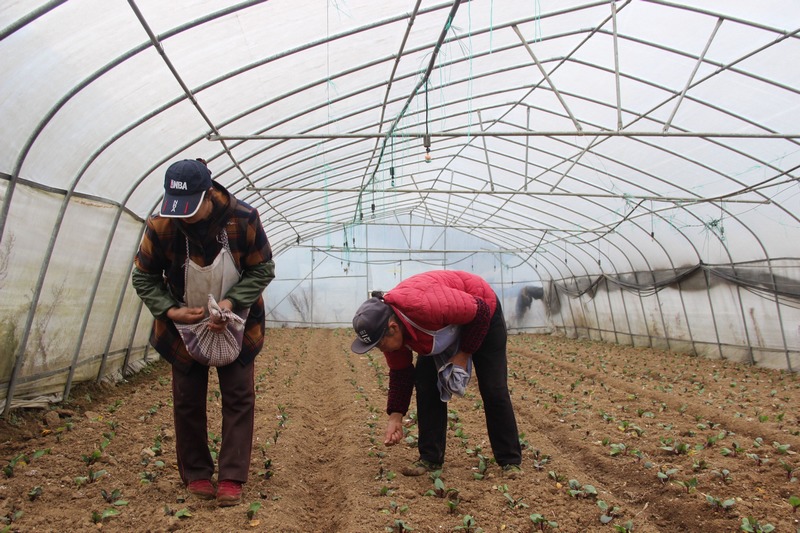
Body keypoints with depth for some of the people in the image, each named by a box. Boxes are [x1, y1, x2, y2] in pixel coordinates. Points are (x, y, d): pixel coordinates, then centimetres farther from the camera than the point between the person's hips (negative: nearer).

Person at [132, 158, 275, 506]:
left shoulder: (243, 219, -23)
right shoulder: (160, 226, -21)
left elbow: (263, 270, -13)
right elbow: (144, 278, -6)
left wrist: (231, 302, -27)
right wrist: (170, 311, -22)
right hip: (183, 328, 1)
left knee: (239, 398, 2)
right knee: (188, 401, 8)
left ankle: (232, 478, 14)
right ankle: (196, 475, 26)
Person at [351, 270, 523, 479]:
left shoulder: (425, 305, -44)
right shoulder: (385, 327, -20)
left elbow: (480, 312, -28)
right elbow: (400, 372, -5)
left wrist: (464, 353, -21)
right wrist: (395, 417, -9)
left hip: (482, 314, -6)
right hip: (443, 326, 6)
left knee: (493, 390, -6)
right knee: (426, 387, -4)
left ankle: (511, 461, 8)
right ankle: (430, 458, 8)